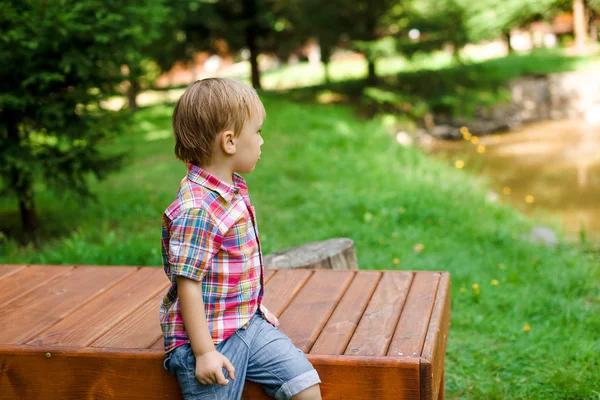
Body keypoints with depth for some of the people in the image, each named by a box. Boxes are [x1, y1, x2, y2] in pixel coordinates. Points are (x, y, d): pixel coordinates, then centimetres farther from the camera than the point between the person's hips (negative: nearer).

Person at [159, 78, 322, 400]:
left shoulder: (233, 189, 7)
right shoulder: (196, 210, -23)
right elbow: (187, 285, -22)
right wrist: (204, 352, -21)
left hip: (250, 324, 8)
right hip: (211, 338, -8)